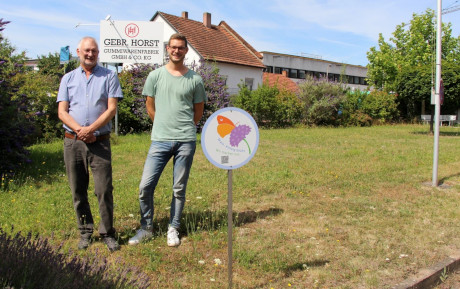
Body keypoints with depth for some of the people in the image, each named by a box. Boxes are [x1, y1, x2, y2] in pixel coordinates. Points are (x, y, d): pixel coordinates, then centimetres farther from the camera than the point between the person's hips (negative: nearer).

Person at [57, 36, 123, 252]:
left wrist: (91, 128, -15)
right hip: (73, 142, 3)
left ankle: (107, 233, 9)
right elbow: (62, 112, 5)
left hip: (100, 142, -2)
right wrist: (80, 130, -12)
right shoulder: (68, 79, 13)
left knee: (104, 190, -5)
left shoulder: (109, 76, 6)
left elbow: (111, 109, -3)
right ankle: (85, 231, 22)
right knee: (78, 191, 8)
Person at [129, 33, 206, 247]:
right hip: (160, 140, 1)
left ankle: (173, 229, 22)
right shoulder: (155, 76, 6)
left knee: (179, 189, 7)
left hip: (186, 141, 0)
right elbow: (150, 107, 12)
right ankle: (146, 228, 17)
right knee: (145, 186, -2)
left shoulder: (194, 79, 5)